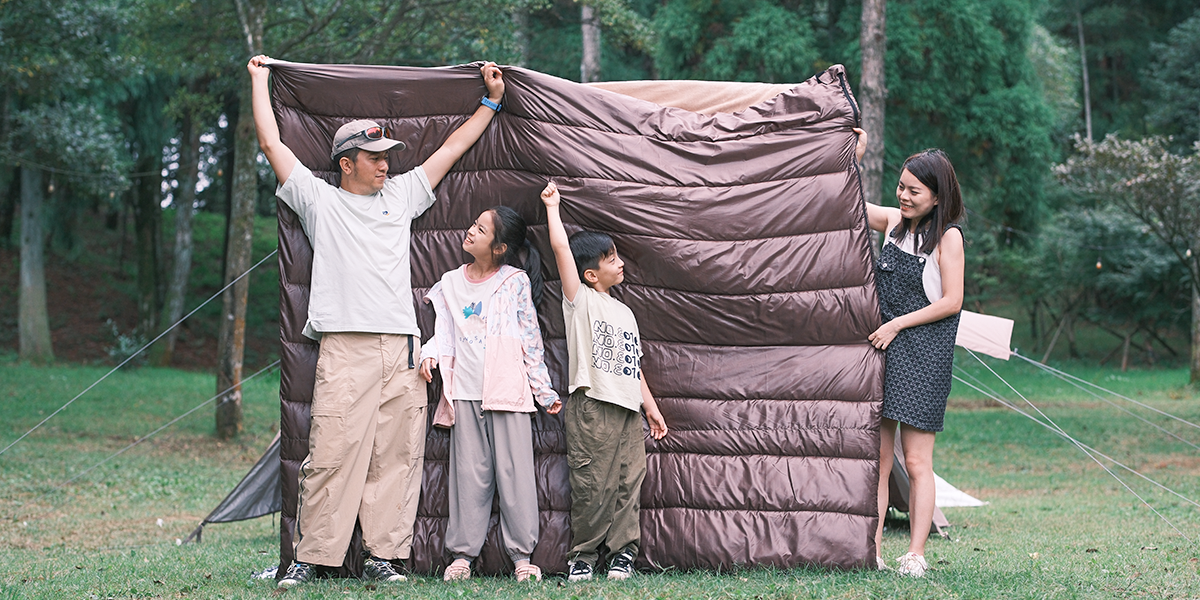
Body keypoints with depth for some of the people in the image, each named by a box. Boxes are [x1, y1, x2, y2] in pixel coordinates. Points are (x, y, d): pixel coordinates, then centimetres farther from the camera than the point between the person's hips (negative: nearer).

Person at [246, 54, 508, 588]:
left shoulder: (400, 196, 22)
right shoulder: (319, 201, 11)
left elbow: (451, 150, 28)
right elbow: (272, 143, 10)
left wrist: (491, 102, 30)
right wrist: (259, 80, 19)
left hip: (403, 347, 4)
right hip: (346, 348, -4)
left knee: (396, 455, 2)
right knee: (333, 451, -10)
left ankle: (382, 555, 6)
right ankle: (309, 557, -4)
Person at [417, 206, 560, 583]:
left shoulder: (516, 281, 2)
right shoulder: (451, 284, 11)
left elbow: (530, 338, 4)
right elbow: (444, 333, 12)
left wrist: (544, 390, 5)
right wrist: (430, 354, -10)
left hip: (508, 389, -3)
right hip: (465, 392, 3)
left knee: (514, 471, -2)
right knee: (469, 473, 4)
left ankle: (522, 555, 3)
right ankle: (462, 552, 9)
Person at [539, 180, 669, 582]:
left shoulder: (624, 312, 23)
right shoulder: (580, 299, 4)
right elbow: (561, 248, -7)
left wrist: (651, 408, 20)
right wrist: (552, 207, -1)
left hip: (628, 408, 6)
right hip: (592, 405, -6)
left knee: (629, 481, 1)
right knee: (591, 484, -7)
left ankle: (623, 552, 6)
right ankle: (582, 556, 0)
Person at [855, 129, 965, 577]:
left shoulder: (948, 236, -7)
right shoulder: (894, 222, 9)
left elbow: (951, 301, -9)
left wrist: (897, 324, -10)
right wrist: (855, 154, 10)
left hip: (923, 354, -6)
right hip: (882, 345, 6)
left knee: (916, 461, -4)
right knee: (878, 459, 3)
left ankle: (916, 556, 0)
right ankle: (872, 553, 4)